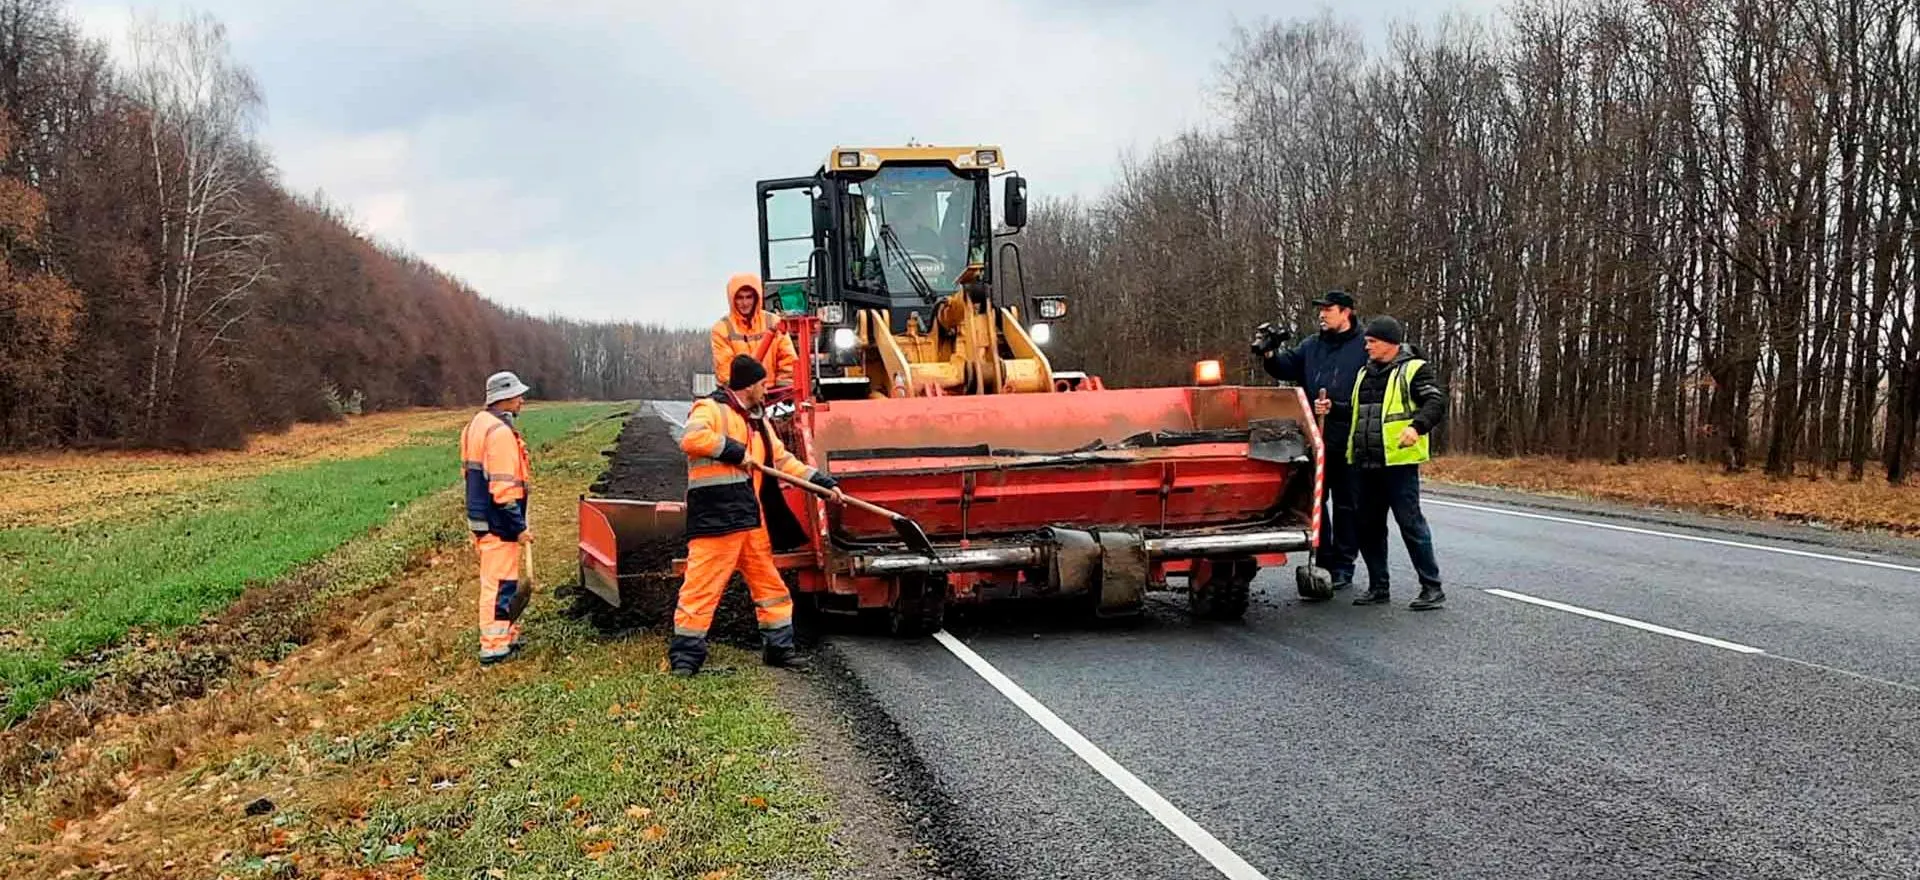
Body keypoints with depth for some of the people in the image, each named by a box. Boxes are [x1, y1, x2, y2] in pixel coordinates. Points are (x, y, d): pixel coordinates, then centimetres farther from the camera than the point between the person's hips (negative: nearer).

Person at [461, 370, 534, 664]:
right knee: (499, 584, -3)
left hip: (480, 517, 10)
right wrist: (519, 526, -19)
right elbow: (503, 487, -24)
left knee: (500, 581, 19)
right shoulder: (501, 432, -20)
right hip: (498, 524, -10)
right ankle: (493, 647, 3)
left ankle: (508, 635, 29)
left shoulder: (478, 424, 12)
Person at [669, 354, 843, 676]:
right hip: (715, 517, -9)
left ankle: (779, 647, 25)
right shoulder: (711, 409, -6)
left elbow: (784, 461, 24)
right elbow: (692, 438, -25)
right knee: (702, 587, -7)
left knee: (769, 583, 14)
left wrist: (824, 482, 16)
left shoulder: (757, 423, 22)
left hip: (750, 517, 9)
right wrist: (735, 450, -17)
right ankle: (684, 656, 0)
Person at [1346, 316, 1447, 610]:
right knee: (1369, 527, 10)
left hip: (1399, 462, -7)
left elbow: (1436, 402, -13)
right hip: (1365, 464, 7)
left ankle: (1432, 588, -1)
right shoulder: (1365, 374, 20)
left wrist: (1417, 426, -29)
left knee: (1411, 523, -7)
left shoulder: (1414, 370, -2)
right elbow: (1355, 411, 31)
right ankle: (1378, 587, 19)